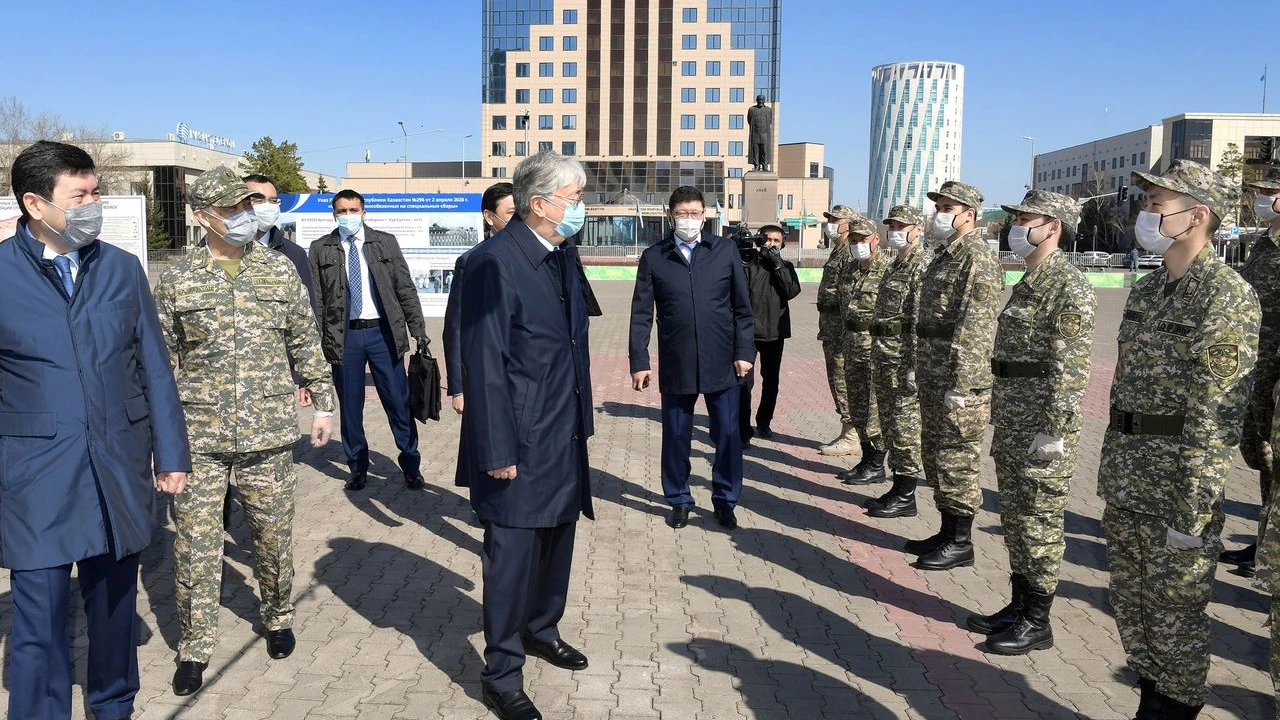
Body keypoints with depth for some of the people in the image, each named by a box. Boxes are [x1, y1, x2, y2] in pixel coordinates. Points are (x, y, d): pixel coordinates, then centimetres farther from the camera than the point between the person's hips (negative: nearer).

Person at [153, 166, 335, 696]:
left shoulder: (280, 270, 3)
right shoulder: (177, 281, 0)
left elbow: (305, 343, 8)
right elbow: (164, 360, 6)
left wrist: (322, 403, 6)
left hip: (268, 434, 1)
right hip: (199, 437, 0)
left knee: (274, 535, 11)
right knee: (194, 543, 4)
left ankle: (278, 617, 35)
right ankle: (195, 646, 21)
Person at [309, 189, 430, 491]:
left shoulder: (386, 242, 7)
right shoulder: (321, 249, 6)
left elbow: (405, 288, 5)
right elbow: (316, 298, 4)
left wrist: (418, 328, -1)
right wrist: (317, 339, -2)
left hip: (383, 331, 0)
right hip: (344, 335, 0)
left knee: (398, 401, 3)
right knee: (349, 406, 8)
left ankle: (410, 466, 16)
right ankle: (357, 467, 22)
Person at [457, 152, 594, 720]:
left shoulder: (559, 258, 10)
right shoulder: (495, 261, -17)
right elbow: (483, 362, -19)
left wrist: (581, 422, 15)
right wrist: (497, 451, -19)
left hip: (564, 439, 9)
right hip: (520, 444, -8)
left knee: (556, 541, 21)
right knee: (513, 555, 2)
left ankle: (541, 630, 43)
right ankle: (502, 673, 18)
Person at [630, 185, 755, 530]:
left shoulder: (726, 250, 4)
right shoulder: (653, 257, 3)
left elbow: (742, 307, 5)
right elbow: (641, 314, 2)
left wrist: (744, 351, -2)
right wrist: (639, 362, -3)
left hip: (721, 363, 0)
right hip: (675, 365, 0)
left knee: (728, 436, 6)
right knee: (675, 437, 9)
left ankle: (725, 500, 24)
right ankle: (679, 500, 26)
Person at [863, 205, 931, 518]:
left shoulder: (923, 265, -12)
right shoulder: (896, 264, 18)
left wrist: (915, 366, -21)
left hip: (903, 359, -10)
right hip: (884, 357, 10)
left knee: (905, 427, -3)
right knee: (890, 425, 14)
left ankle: (905, 498, 4)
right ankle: (898, 489, 24)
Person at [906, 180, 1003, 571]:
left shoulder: (979, 259, -15)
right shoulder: (945, 255, 16)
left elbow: (976, 329, -21)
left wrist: (961, 385, -23)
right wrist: (920, 370, 20)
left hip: (959, 377, -10)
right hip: (933, 376, 10)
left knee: (957, 459, -2)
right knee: (935, 455, 15)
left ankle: (960, 543, 9)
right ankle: (947, 532, 27)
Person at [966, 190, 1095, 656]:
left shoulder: (1070, 286, -14)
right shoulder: (1028, 282, 15)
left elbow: (1072, 367, -19)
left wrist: (1054, 431, -22)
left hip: (1042, 425, -9)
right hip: (1011, 424, 9)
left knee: (1040, 522, 0)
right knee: (1015, 517, 15)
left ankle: (1037, 622, 11)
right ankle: (1019, 605, 28)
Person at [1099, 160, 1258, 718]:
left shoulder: (1228, 296, -15)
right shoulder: (1146, 290, 11)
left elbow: (1215, 416, -18)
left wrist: (1193, 510, -19)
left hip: (1176, 487, -8)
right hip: (1124, 484, 8)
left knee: (1175, 612, 7)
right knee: (1131, 604, 18)